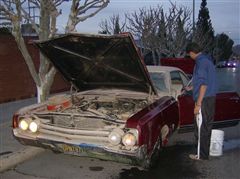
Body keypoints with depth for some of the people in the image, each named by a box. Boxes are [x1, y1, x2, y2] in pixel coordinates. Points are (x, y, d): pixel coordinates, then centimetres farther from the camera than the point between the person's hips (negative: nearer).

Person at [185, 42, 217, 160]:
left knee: (200, 128, 0)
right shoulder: (207, 60, 14)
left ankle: (201, 155, 10)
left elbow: (204, 84, -22)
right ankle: (206, 151, 30)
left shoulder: (201, 62, -17)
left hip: (204, 100, -10)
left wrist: (198, 104, -20)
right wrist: (192, 87, 37)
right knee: (207, 126, 18)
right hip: (211, 98, 10)